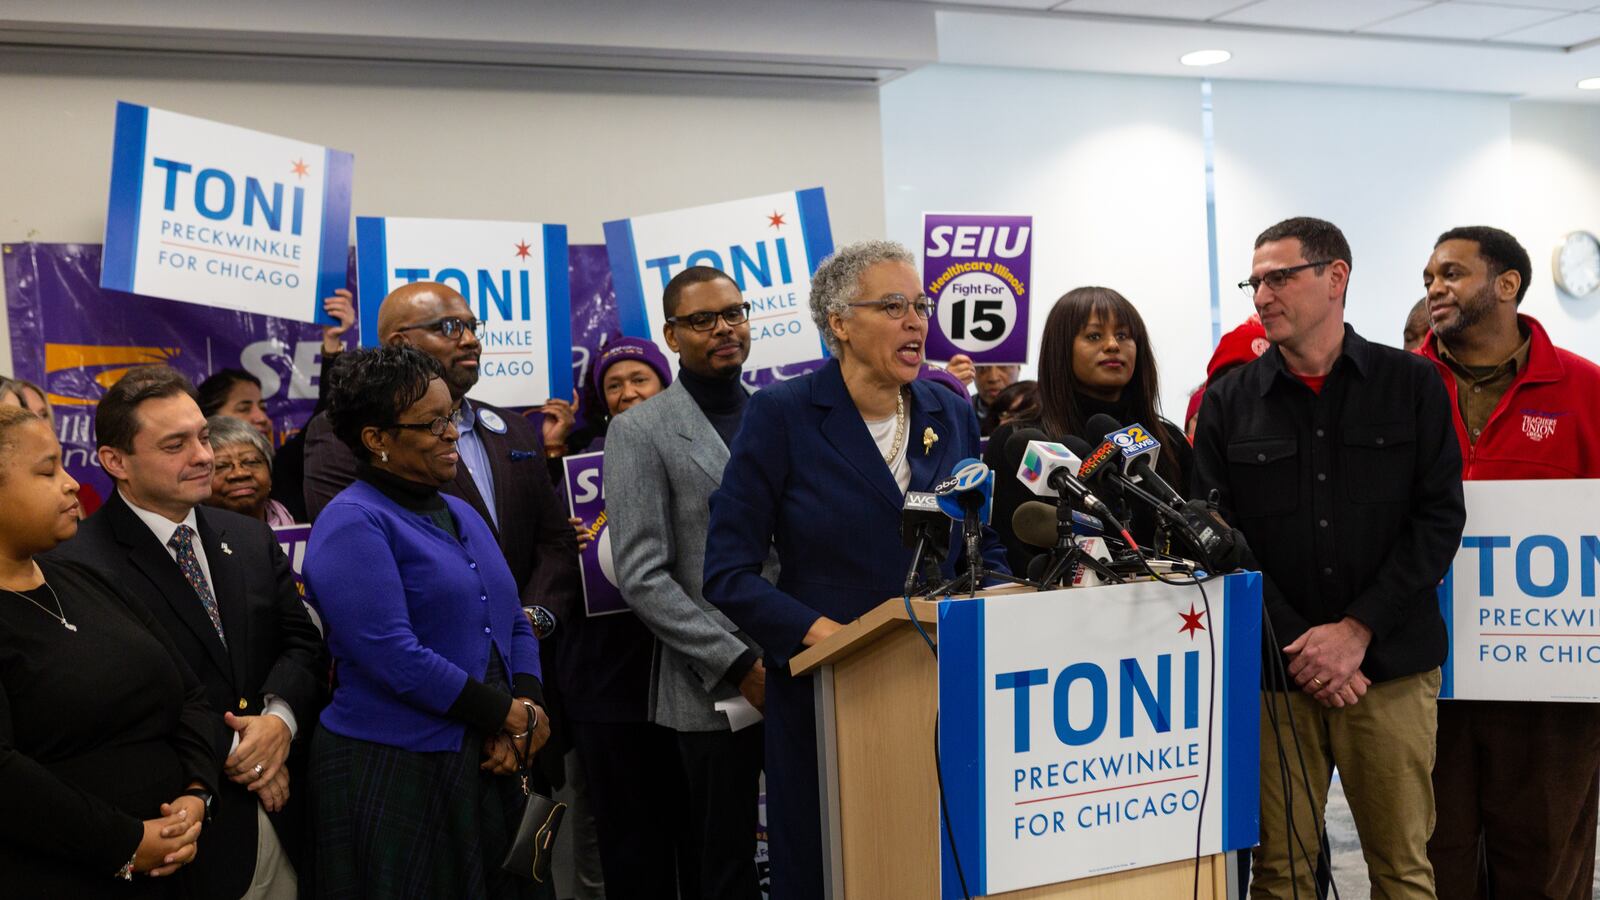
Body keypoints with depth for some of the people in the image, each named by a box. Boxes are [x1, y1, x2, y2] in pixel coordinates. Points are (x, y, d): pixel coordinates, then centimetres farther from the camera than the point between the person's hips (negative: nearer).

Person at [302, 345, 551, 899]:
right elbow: (393, 656, -21)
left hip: (488, 767, 7)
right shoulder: (352, 524, -12)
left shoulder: (461, 515, 13)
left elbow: (515, 627, 12)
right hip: (394, 777, -7)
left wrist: (527, 708, -7)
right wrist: (511, 716, -15)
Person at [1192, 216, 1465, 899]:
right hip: (1274, 667, 1)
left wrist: (1357, 630, -10)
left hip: (1391, 664, 0)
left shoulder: (1413, 386, 5)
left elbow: (1439, 518, -1)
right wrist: (1297, 646, -8)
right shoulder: (1229, 400, 6)